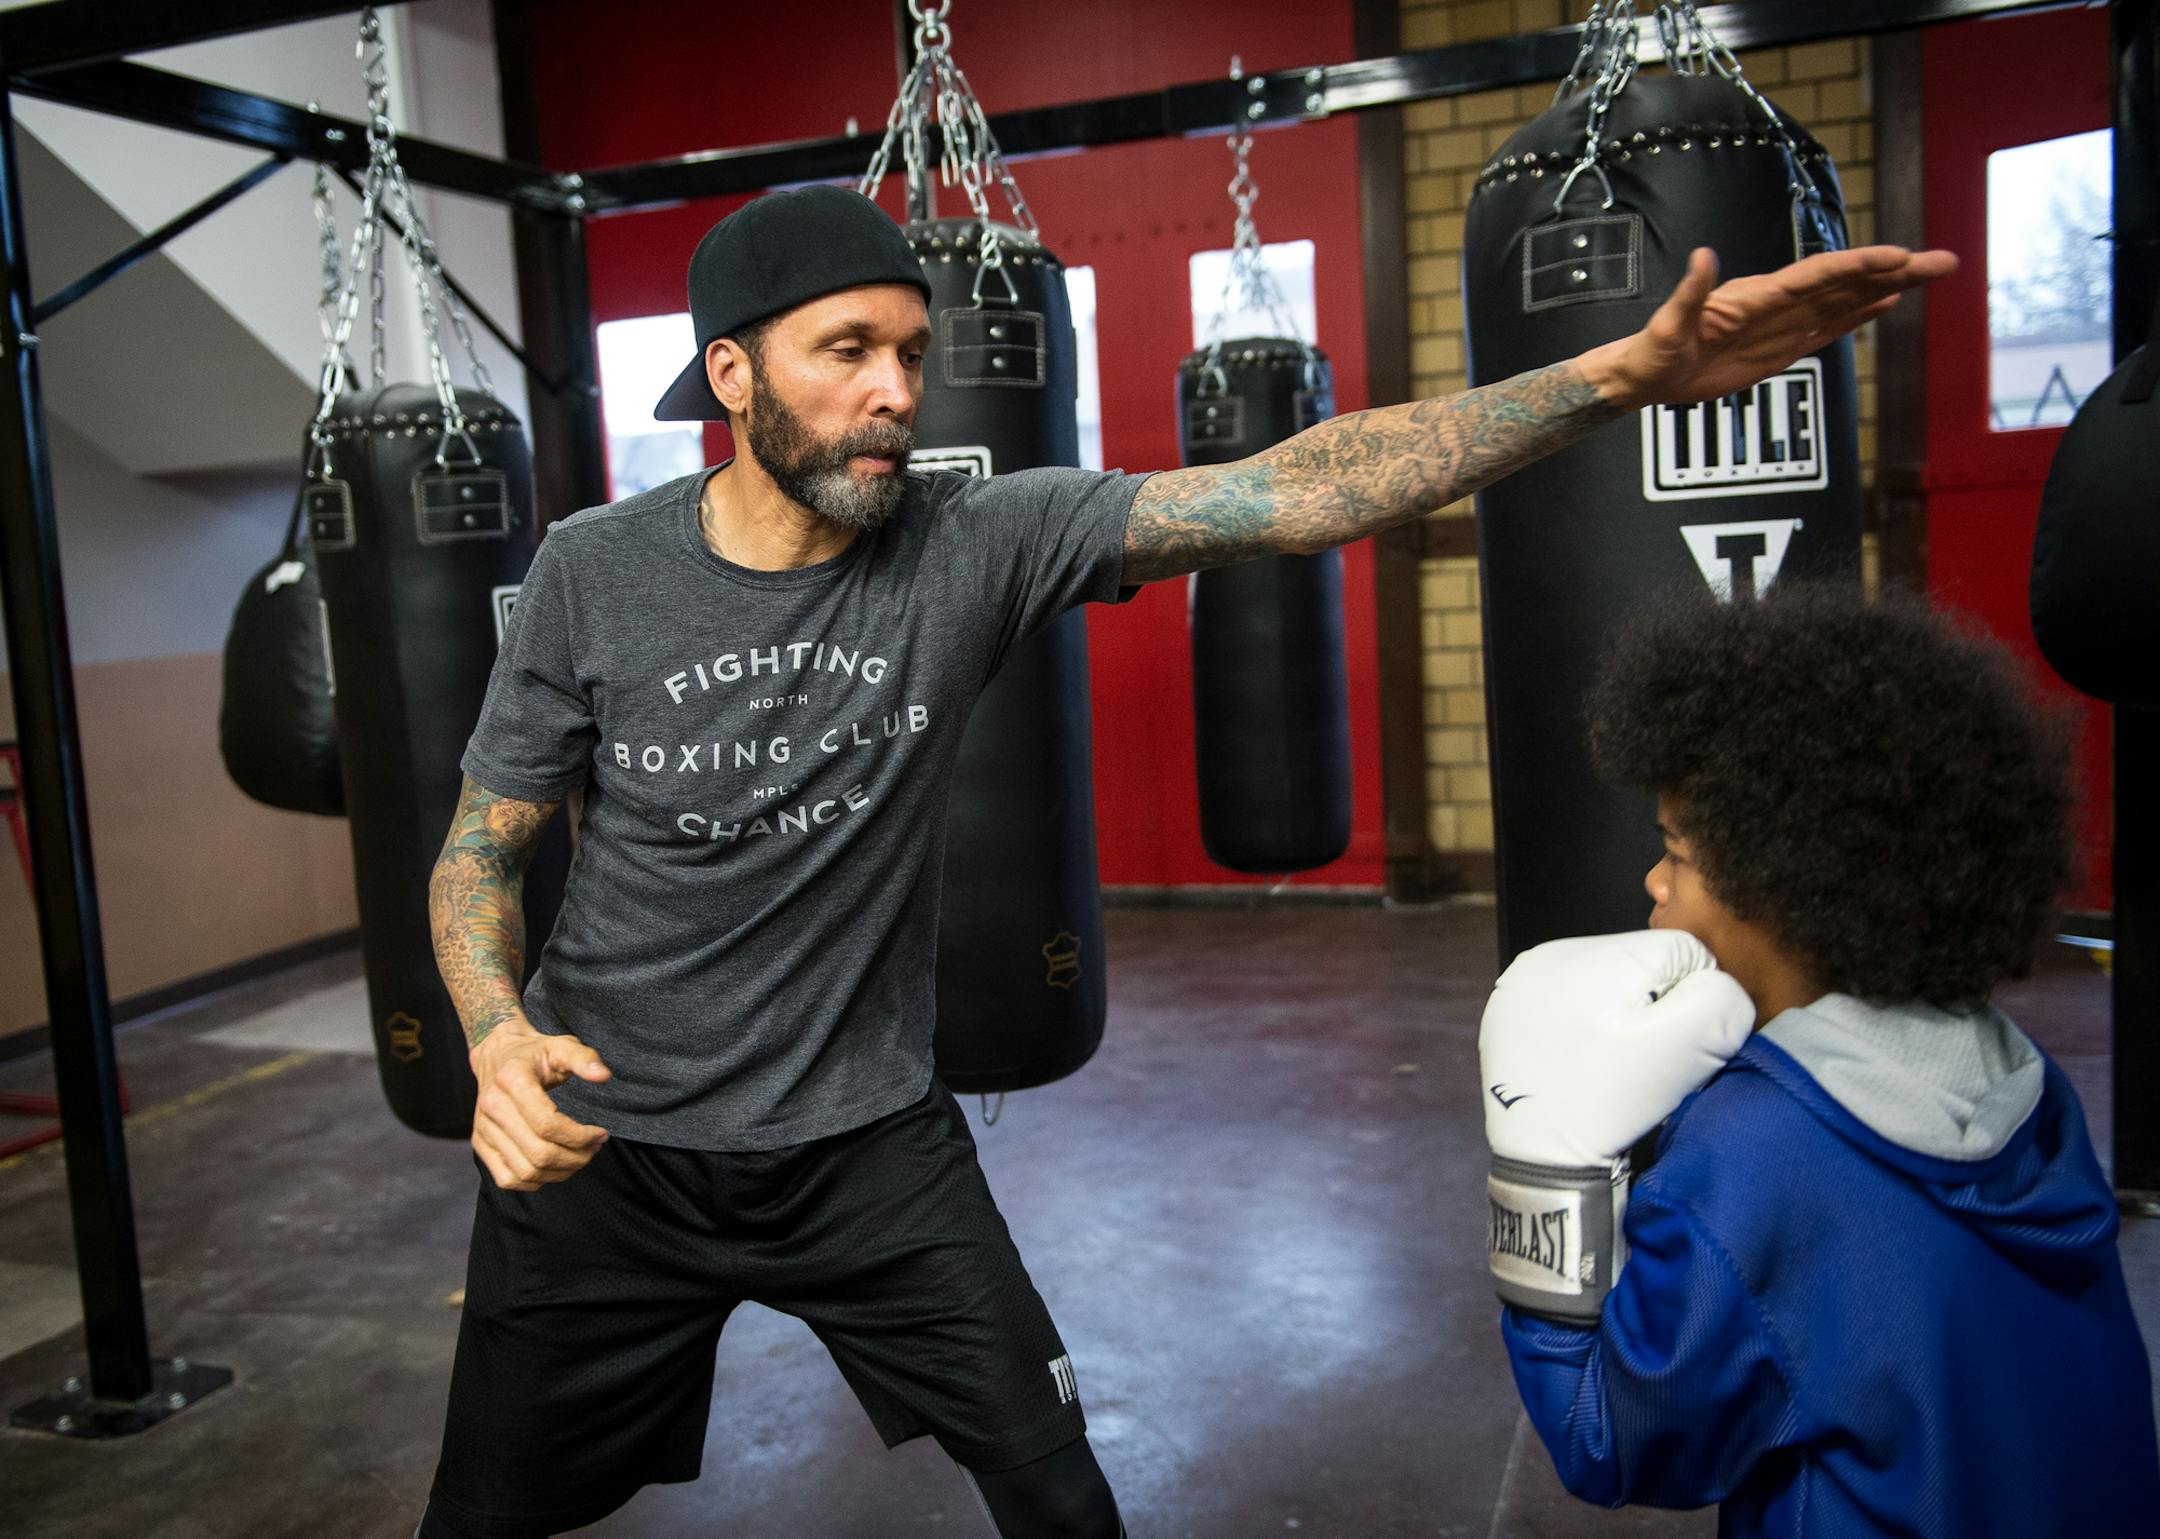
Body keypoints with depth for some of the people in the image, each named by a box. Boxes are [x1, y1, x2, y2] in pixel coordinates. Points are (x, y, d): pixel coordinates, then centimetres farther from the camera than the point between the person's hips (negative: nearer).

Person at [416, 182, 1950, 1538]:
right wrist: (498, 1037, -23)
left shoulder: (975, 545, -14)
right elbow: (483, 849, -2)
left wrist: (1625, 371, -31)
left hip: (871, 1140, 0)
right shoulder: (594, 574, -12)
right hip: (606, 1146, 1)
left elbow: (1295, 489, -23)